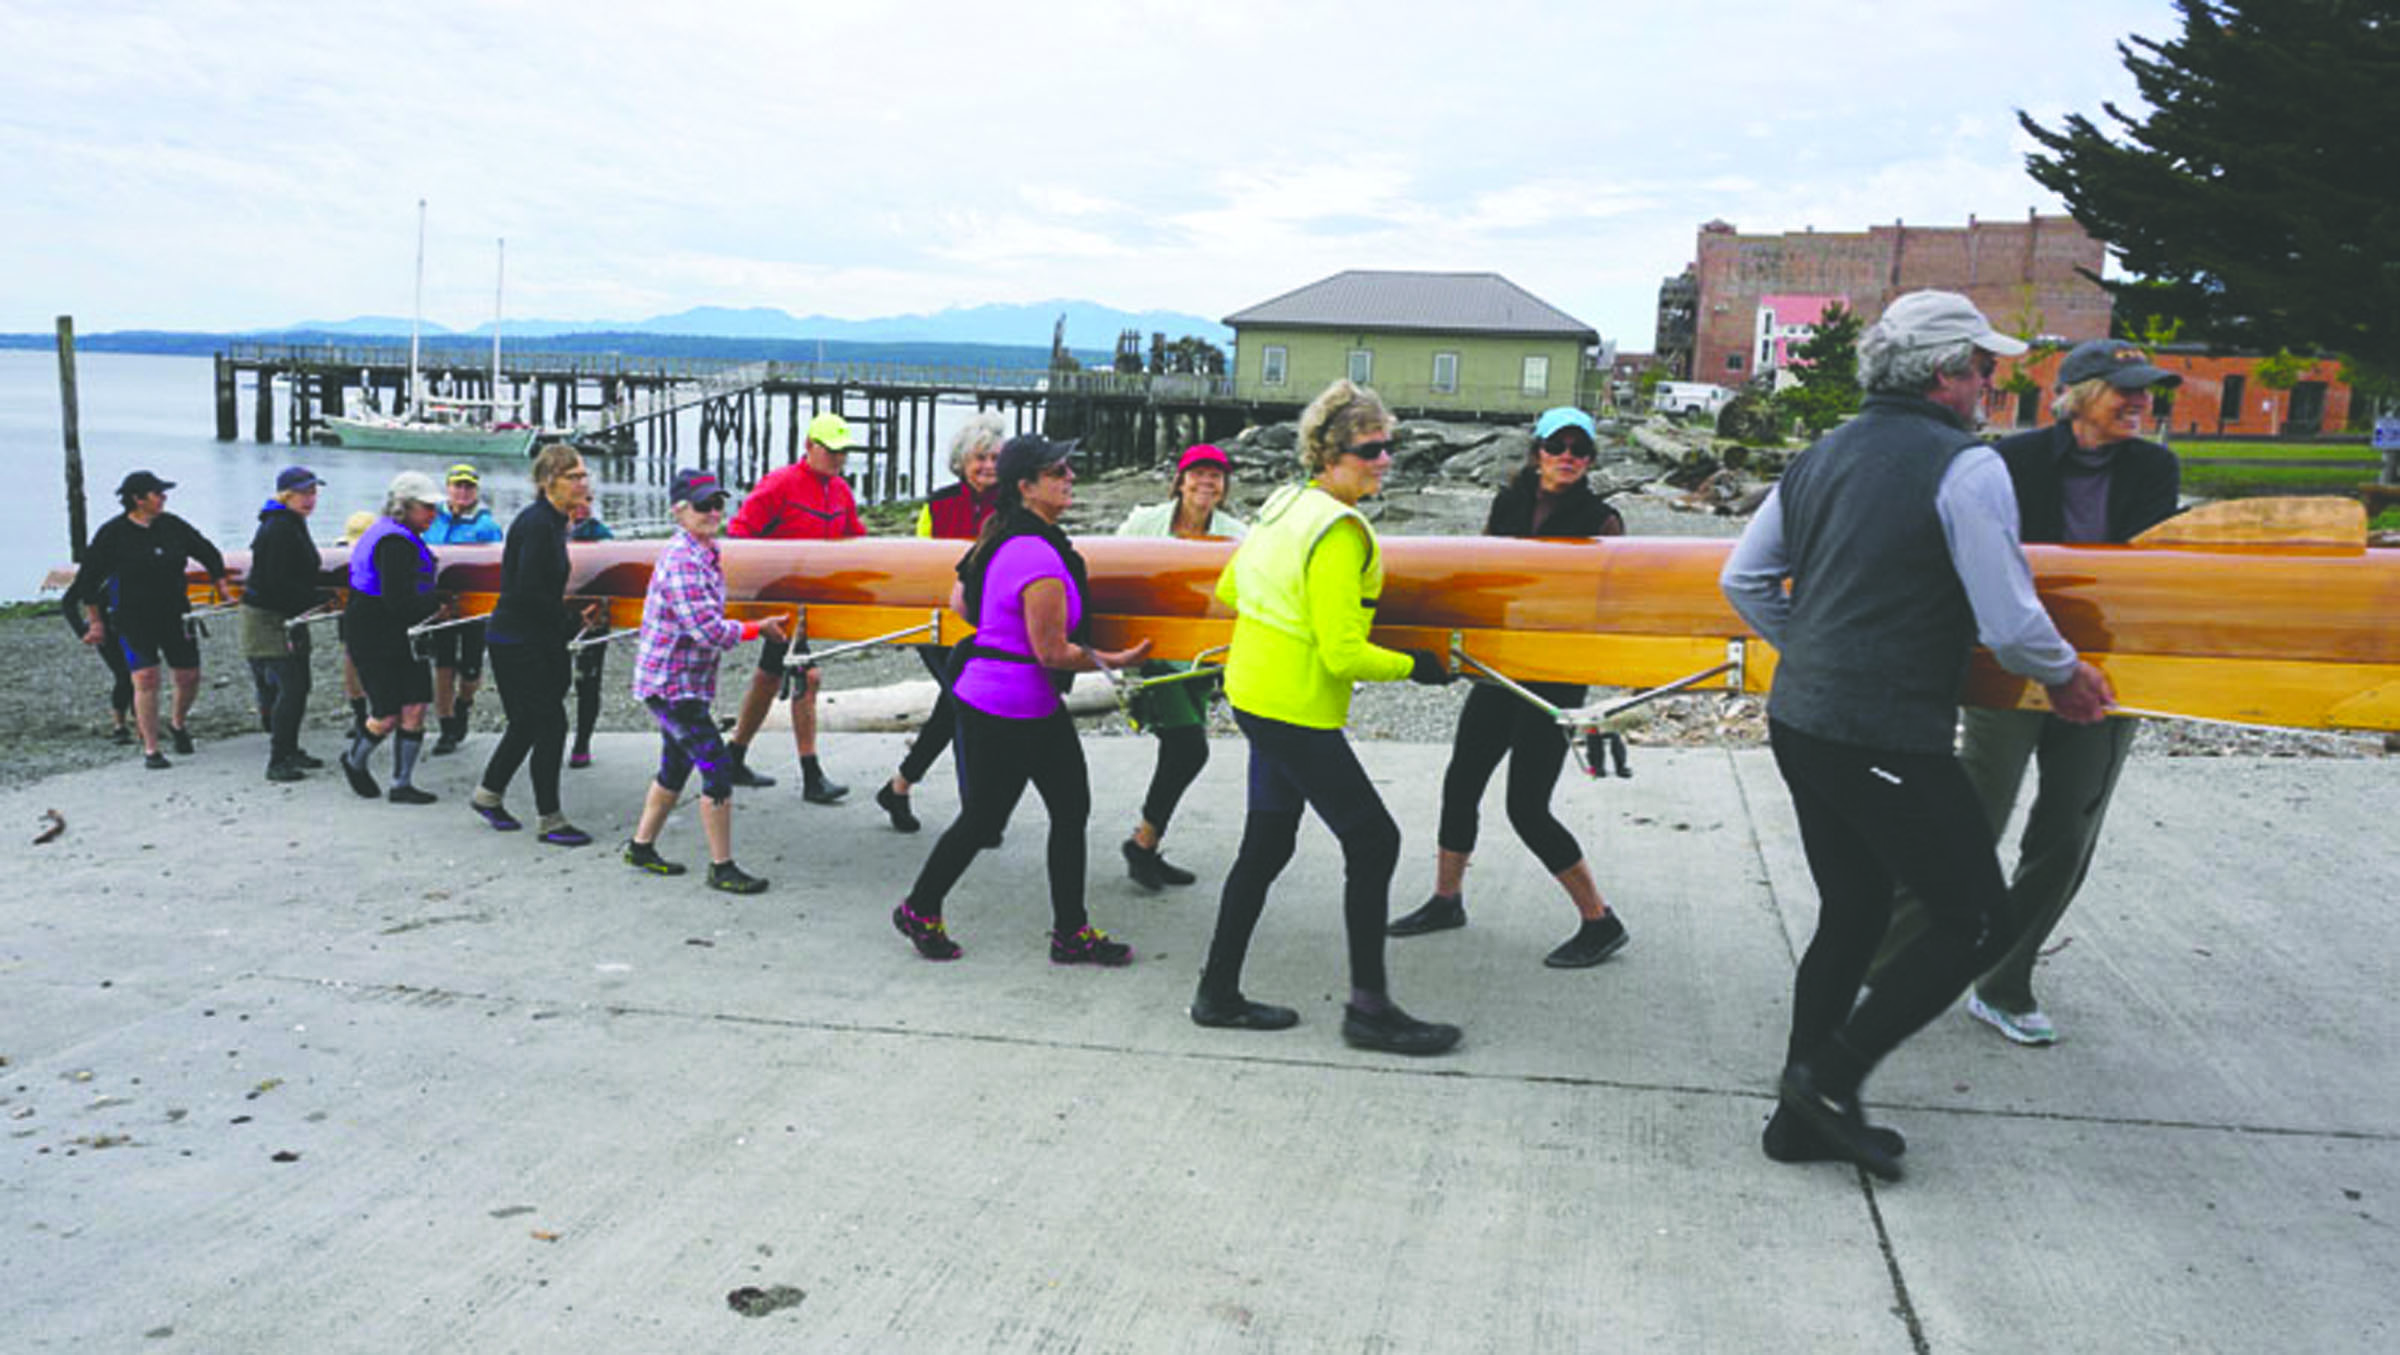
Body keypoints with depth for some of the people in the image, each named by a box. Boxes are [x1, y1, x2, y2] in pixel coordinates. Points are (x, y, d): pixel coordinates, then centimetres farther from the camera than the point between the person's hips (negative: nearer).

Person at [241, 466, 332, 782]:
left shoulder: (293, 525, 14)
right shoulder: (278, 529, -19)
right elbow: (279, 583, -24)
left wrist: (332, 578, 9)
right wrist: (320, 597, -22)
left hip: (287, 617, 10)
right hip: (268, 618, -10)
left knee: (298, 685, 14)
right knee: (290, 688, -12)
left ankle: (290, 751, 26)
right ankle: (277, 762, -8)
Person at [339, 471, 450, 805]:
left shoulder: (401, 538, 13)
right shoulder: (395, 543, -21)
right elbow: (398, 602, -27)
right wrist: (436, 606, -15)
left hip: (402, 639, 10)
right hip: (375, 640, -10)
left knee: (414, 708, 3)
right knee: (388, 715, 0)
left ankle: (402, 784, 10)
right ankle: (354, 761, 29)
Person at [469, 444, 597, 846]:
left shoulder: (552, 522, 11)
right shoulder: (537, 524, -19)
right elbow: (527, 593, -24)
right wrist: (572, 620, -14)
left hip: (534, 640, 10)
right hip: (519, 643, -10)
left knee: (528, 722, 18)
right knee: (550, 723, -6)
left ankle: (488, 795, 35)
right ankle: (550, 820, 3)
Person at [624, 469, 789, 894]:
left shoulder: (706, 555, 10)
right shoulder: (681, 561, -21)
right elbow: (708, 631, -27)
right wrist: (759, 628, -17)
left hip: (684, 684, 10)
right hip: (670, 684, -10)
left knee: (676, 766, 20)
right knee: (717, 767, -9)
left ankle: (641, 847, 36)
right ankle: (722, 869, 0)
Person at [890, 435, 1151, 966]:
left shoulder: (1001, 536, 5)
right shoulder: (1040, 557, -26)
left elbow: (960, 600, 15)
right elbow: (1052, 651, -22)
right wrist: (1115, 661, -9)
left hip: (1036, 707, 10)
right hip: (1004, 710, -10)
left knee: (1071, 809, 12)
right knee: (982, 819, 7)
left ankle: (1071, 932, 21)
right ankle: (919, 911, 29)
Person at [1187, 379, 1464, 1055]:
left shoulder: (1284, 504, 8)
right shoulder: (1339, 530, -20)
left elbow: (1229, 590, 20)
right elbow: (1342, 654, -21)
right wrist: (1414, 667, -8)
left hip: (1256, 695, 10)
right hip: (1296, 710, -10)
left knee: (1266, 846, 16)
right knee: (1373, 841, -1)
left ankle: (1219, 993, 24)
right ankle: (1368, 1007, 7)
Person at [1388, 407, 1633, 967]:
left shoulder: (1599, 520, -7)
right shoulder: (1509, 503, 7)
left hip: (1556, 676, -6)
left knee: (1527, 805, -8)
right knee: (1461, 782, 12)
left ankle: (1600, 922, 6)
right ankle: (1447, 899, 32)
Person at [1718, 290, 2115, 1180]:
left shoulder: (1819, 458, 12)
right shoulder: (1967, 465, -11)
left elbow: (1742, 581, 15)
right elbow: (2010, 621, -14)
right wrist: (2064, 675, 6)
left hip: (1799, 722, 8)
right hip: (1891, 740, -8)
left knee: (1852, 915, 19)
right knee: (1977, 922, 7)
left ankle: (1805, 1114, 24)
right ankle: (1831, 1075, 4)